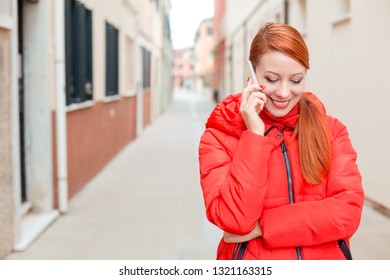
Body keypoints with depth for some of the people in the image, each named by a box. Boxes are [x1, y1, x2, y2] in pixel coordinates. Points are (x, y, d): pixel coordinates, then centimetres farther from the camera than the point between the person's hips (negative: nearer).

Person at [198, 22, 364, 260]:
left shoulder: (331, 130, 2)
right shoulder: (219, 136, -2)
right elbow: (233, 220, -13)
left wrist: (262, 227, -12)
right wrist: (255, 134, -14)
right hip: (251, 259, -1)